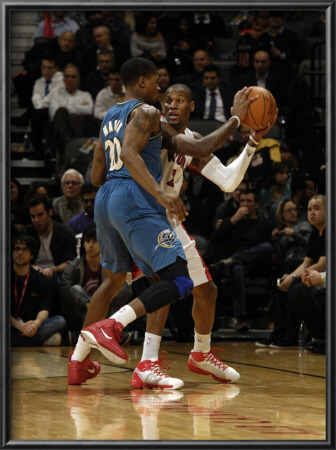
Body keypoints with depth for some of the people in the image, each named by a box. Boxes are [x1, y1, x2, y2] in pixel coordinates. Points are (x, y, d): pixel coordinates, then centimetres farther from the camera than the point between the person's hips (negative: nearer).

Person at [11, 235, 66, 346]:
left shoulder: (43, 281, 13)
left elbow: (44, 308, 1)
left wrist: (37, 322, -23)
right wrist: (19, 325, -23)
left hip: (32, 326, 3)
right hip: (11, 328, -3)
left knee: (60, 321, -23)